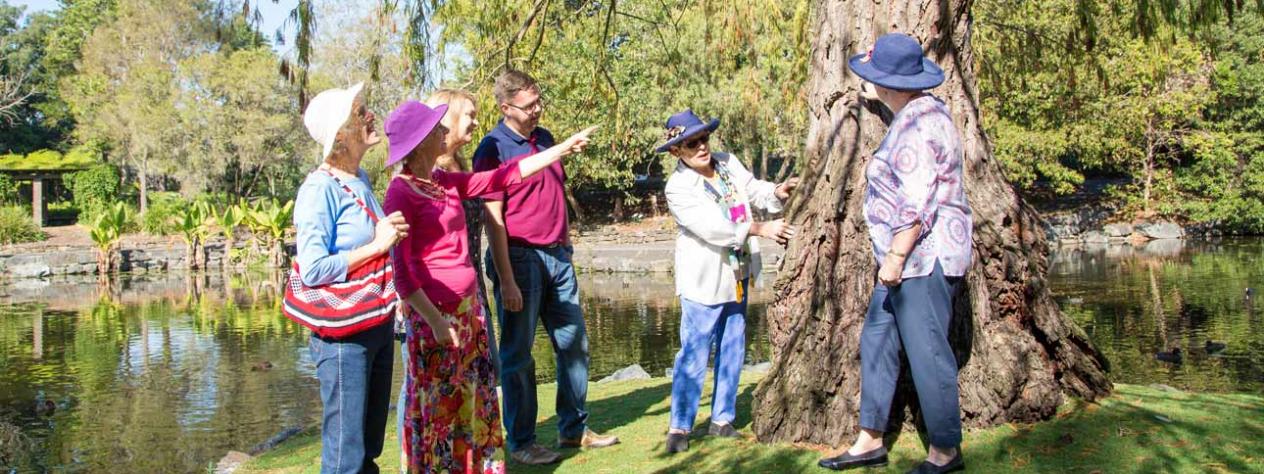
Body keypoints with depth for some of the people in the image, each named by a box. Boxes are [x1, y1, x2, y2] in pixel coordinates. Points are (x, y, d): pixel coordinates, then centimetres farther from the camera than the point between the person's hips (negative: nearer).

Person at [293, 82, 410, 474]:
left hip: (379, 323, 8)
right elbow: (312, 270, -22)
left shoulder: (361, 179, 7)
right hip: (343, 333, -8)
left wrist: (394, 234, 1)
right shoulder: (320, 189, -16)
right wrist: (377, 245, -17)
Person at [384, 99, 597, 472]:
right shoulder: (402, 192, -13)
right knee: (439, 404, 3)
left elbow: (504, 177, 16)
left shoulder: (446, 182, 9)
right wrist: (434, 320, -19)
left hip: (468, 305, 8)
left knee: (475, 397, 15)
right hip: (436, 312, -8)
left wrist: (563, 148, 18)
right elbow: (401, 270, -15)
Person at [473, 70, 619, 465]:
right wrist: (506, 281, -18)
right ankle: (520, 443, 13)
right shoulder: (493, 149, -10)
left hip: (557, 255, 7)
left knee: (574, 343, 12)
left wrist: (565, 247, 18)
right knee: (518, 355, 3)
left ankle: (574, 429, 25)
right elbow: (493, 220, -14)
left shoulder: (545, 138, 12)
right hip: (520, 258, -7)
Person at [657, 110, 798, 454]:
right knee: (694, 354, -5)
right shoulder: (678, 187, -17)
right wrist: (760, 229, -24)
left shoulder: (728, 163, 2)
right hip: (705, 280, -7)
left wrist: (777, 192, -13)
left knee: (732, 351, 13)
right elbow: (713, 229, -24)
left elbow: (754, 190, 9)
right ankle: (680, 427, 5)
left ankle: (722, 419, 24)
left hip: (738, 274, 7)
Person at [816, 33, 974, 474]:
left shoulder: (917, 124, -19)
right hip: (910, 257, 11)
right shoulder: (918, 113, 13)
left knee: (926, 352, -2)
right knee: (876, 341, 14)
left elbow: (918, 202, -23)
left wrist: (895, 256, -21)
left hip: (924, 256, -11)